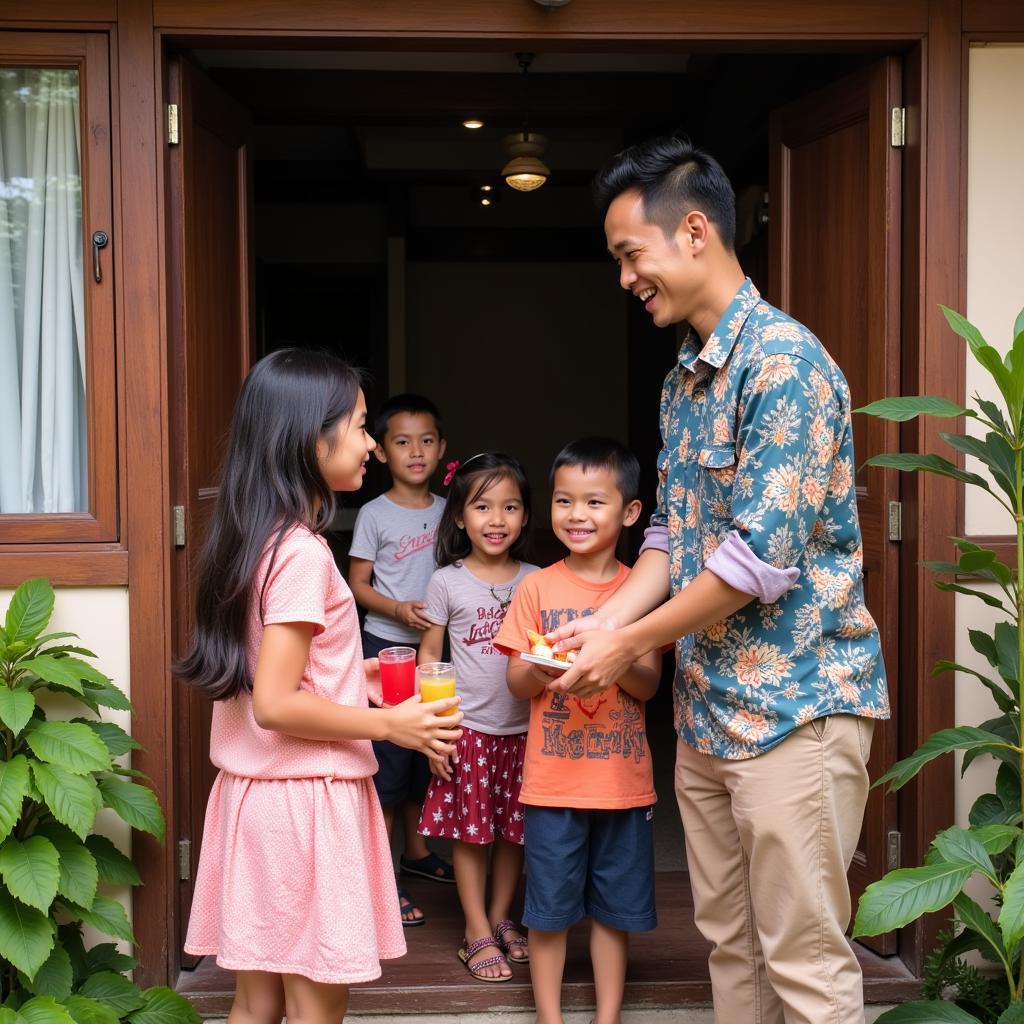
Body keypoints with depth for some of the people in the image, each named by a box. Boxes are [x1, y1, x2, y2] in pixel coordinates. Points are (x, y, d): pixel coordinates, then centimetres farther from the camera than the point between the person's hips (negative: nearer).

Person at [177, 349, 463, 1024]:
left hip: (254, 791, 9)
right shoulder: (302, 551, -18)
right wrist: (389, 724, -13)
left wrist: (344, 674, 17)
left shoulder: (254, 538, 9)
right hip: (305, 798, -9)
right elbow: (276, 704, -22)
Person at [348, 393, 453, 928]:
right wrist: (397, 609, -21)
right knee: (388, 756, -4)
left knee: (426, 750, 16)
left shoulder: (446, 511, 6)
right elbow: (357, 584, -7)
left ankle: (416, 849, 33)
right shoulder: (375, 515, -7)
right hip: (385, 646, -5)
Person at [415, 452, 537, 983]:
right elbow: (429, 654, -1)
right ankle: (478, 934, 17)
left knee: (514, 830, 12)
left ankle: (500, 918, 29)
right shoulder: (447, 582, -4)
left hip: (524, 728, 2)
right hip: (468, 728, -2)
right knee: (471, 832, 5)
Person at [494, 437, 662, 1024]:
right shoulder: (537, 588, 0)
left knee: (615, 907, 10)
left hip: (624, 778, 1)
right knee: (550, 908, 7)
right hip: (553, 778, -1)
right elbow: (517, 684, -1)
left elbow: (649, 684, -4)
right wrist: (542, 668, -23)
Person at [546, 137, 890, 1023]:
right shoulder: (683, 380, 13)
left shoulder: (784, 360, -15)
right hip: (707, 707, 9)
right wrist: (603, 623, 0)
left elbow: (764, 552, -21)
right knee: (729, 945, 16)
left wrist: (633, 643, -13)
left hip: (793, 703, -8)